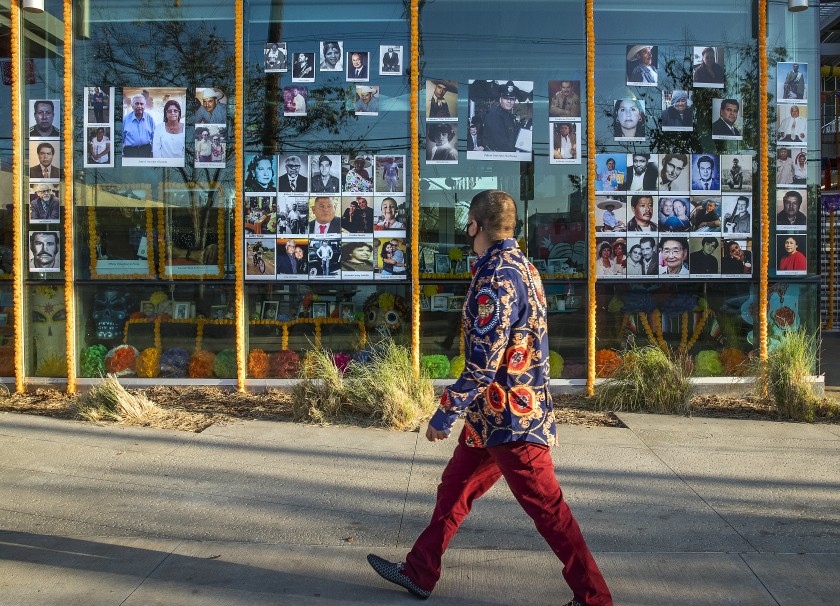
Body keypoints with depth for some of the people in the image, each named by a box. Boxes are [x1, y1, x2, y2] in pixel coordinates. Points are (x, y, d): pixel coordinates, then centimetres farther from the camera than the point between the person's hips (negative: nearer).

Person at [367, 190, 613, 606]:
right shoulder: (522, 266, 9)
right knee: (454, 488, 16)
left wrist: (444, 415, -15)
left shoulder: (495, 276, -21)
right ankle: (419, 572, 28)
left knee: (547, 509, 1)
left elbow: (482, 364, -24)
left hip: (510, 418, -10)